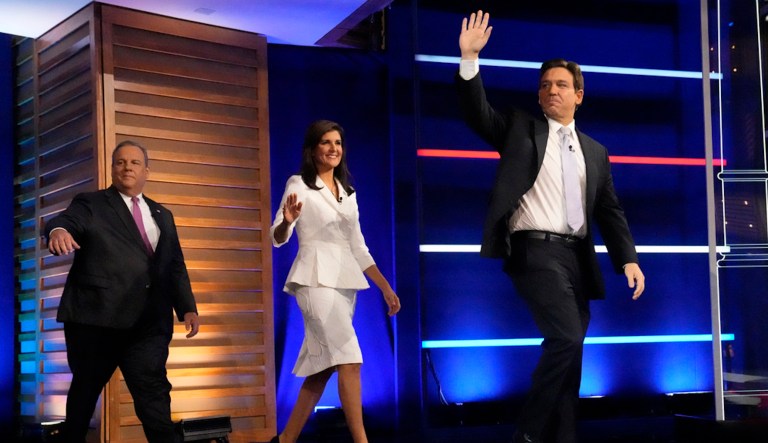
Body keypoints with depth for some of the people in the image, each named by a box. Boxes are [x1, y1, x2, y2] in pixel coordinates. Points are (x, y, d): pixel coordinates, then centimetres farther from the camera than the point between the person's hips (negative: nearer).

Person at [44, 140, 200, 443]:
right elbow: (66, 222, -15)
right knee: (86, 390, 9)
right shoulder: (90, 205, 6)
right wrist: (59, 231, -40)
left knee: (153, 392, -7)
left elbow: (176, 266, 18)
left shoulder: (162, 215, 20)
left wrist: (187, 308, 5)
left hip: (149, 322, 3)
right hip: (96, 317, -2)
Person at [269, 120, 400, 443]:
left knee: (323, 366, 6)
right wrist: (287, 220, -30)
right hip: (317, 281, -7)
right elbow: (277, 238, -7)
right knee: (349, 360, -15)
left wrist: (386, 288, 14)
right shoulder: (299, 185, -1)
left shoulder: (347, 193, 17)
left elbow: (358, 249, 19)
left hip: (345, 284, 7)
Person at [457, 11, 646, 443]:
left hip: (577, 256, 6)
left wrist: (628, 259, 3)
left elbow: (610, 211, 16)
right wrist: (470, 58, -21)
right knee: (567, 339, -20)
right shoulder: (521, 128, 8)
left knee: (569, 351, 6)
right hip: (536, 250, -5)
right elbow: (478, 111, -8)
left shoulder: (595, 151, 18)